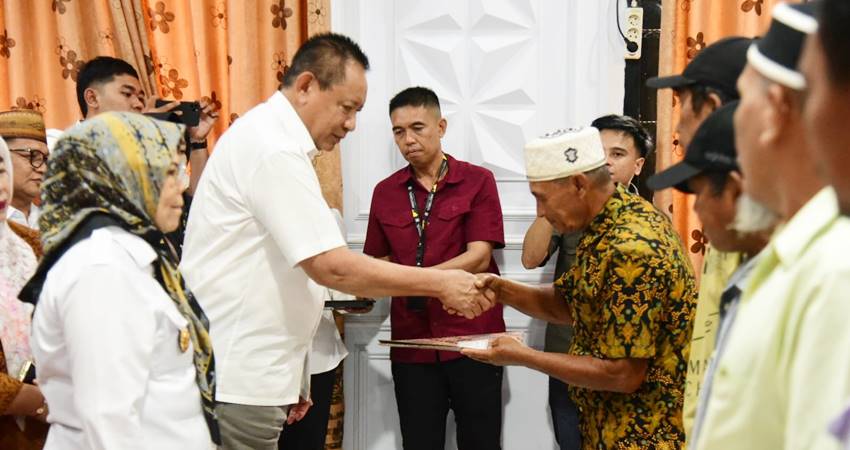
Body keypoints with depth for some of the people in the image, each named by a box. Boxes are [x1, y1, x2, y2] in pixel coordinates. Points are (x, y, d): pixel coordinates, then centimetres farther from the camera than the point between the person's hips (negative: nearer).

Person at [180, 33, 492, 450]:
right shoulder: (274, 149, -18)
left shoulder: (267, 135, 15)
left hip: (242, 371, 10)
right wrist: (440, 283, -16)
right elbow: (332, 267, -23)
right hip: (236, 381, -10)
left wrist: (289, 377, 19)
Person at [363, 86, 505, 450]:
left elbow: (479, 257, -12)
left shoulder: (477, 181, -2)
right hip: (412, 342, 3)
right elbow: (379, 262, 13)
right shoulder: (384, 192, 9)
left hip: (472, 338, -3)